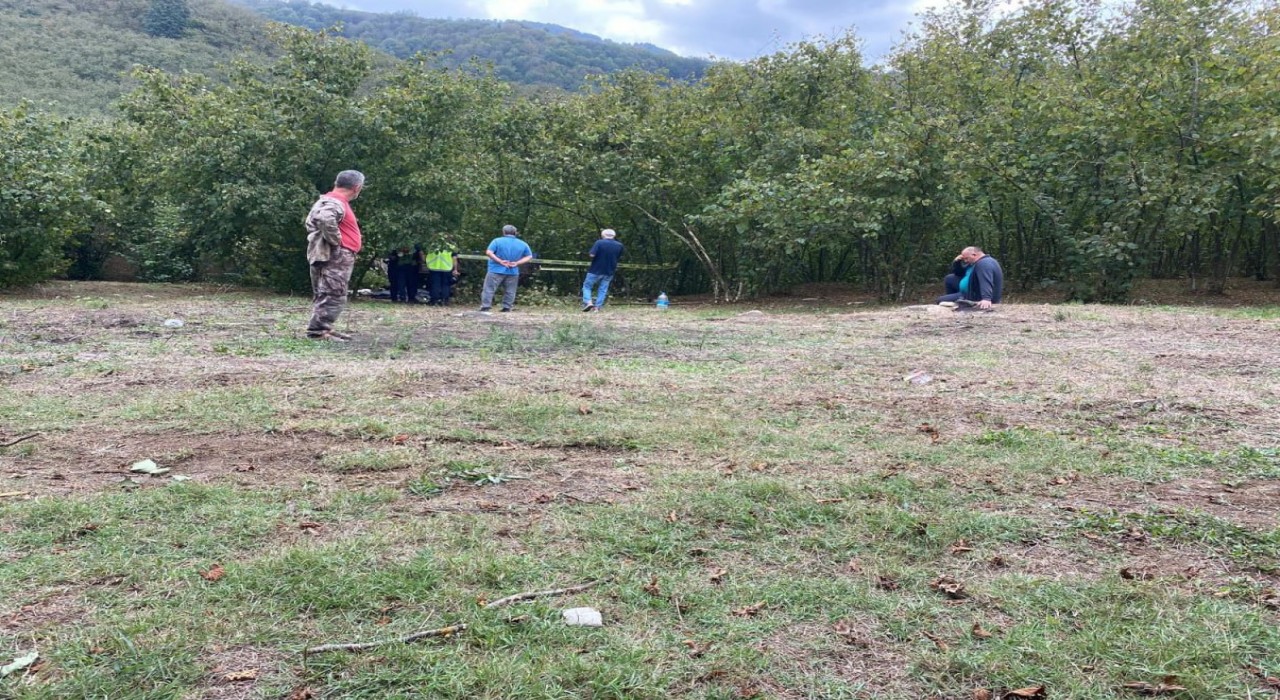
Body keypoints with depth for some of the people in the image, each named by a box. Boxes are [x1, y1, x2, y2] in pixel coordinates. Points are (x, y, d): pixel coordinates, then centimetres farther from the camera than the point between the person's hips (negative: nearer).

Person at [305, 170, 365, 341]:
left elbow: (310, 222, 26)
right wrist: (335, 240, -24)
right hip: (335, 257, -11)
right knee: (333, 295, -11)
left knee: (325, 294, 14)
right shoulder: (335, 203, -15)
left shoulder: (330, 201, 19)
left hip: (335, 257, 11)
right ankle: (317, 330, -13)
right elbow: (325, 219, -37)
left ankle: (324, 328, 21)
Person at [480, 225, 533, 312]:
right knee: (509, 291, 12)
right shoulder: (523, 244, 5)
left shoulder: (497, 241, -4)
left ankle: (485, 306, -6)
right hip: (513, 272, 3)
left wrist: (500, 261, -13)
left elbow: (489, 252, -13)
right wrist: (517, 263, -4)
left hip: (497, 270, -3)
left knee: (489, 289, 0)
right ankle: (507, 307, 9)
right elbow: (529, 256, 6)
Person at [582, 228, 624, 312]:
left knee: (587, 286, 9)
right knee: (603, 290, 11)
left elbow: (592, 255, -19)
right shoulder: (619, 245, 1)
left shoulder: (599, 243, -13)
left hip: (596, 270, -3)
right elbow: (619, 257, 12)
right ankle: (597, 307, 6)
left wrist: (599, 255, 0)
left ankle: (588, 302, -8)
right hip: (609, 272, 3)